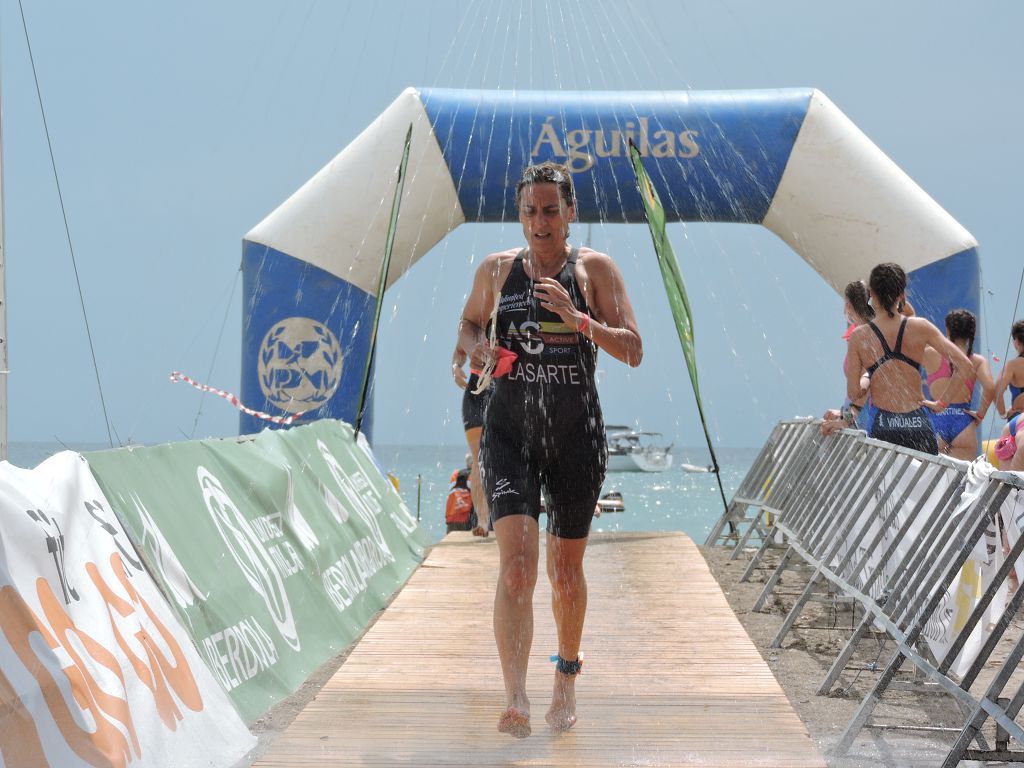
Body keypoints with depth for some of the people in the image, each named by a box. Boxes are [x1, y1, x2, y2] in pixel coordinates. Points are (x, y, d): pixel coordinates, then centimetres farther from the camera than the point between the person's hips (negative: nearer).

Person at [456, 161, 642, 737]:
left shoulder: (595, 268, 1)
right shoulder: (496, 269, 6)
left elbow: (633, 351, -5)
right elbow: (469, 323, 24)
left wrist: (579, 319, -20)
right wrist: (479, 348, 1)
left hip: (577, 435, 0)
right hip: (510, 430, 0)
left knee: (566, 568, 11)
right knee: (517, 564, -17)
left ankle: (568, 677, 36)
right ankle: (517, 699, -24)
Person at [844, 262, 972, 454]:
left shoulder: (859, 337, -2)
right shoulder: (921, 327, 2)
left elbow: (854, 394, -3)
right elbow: (964, 365, -1)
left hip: (882, 429, -1)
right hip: (919, 425, 1)